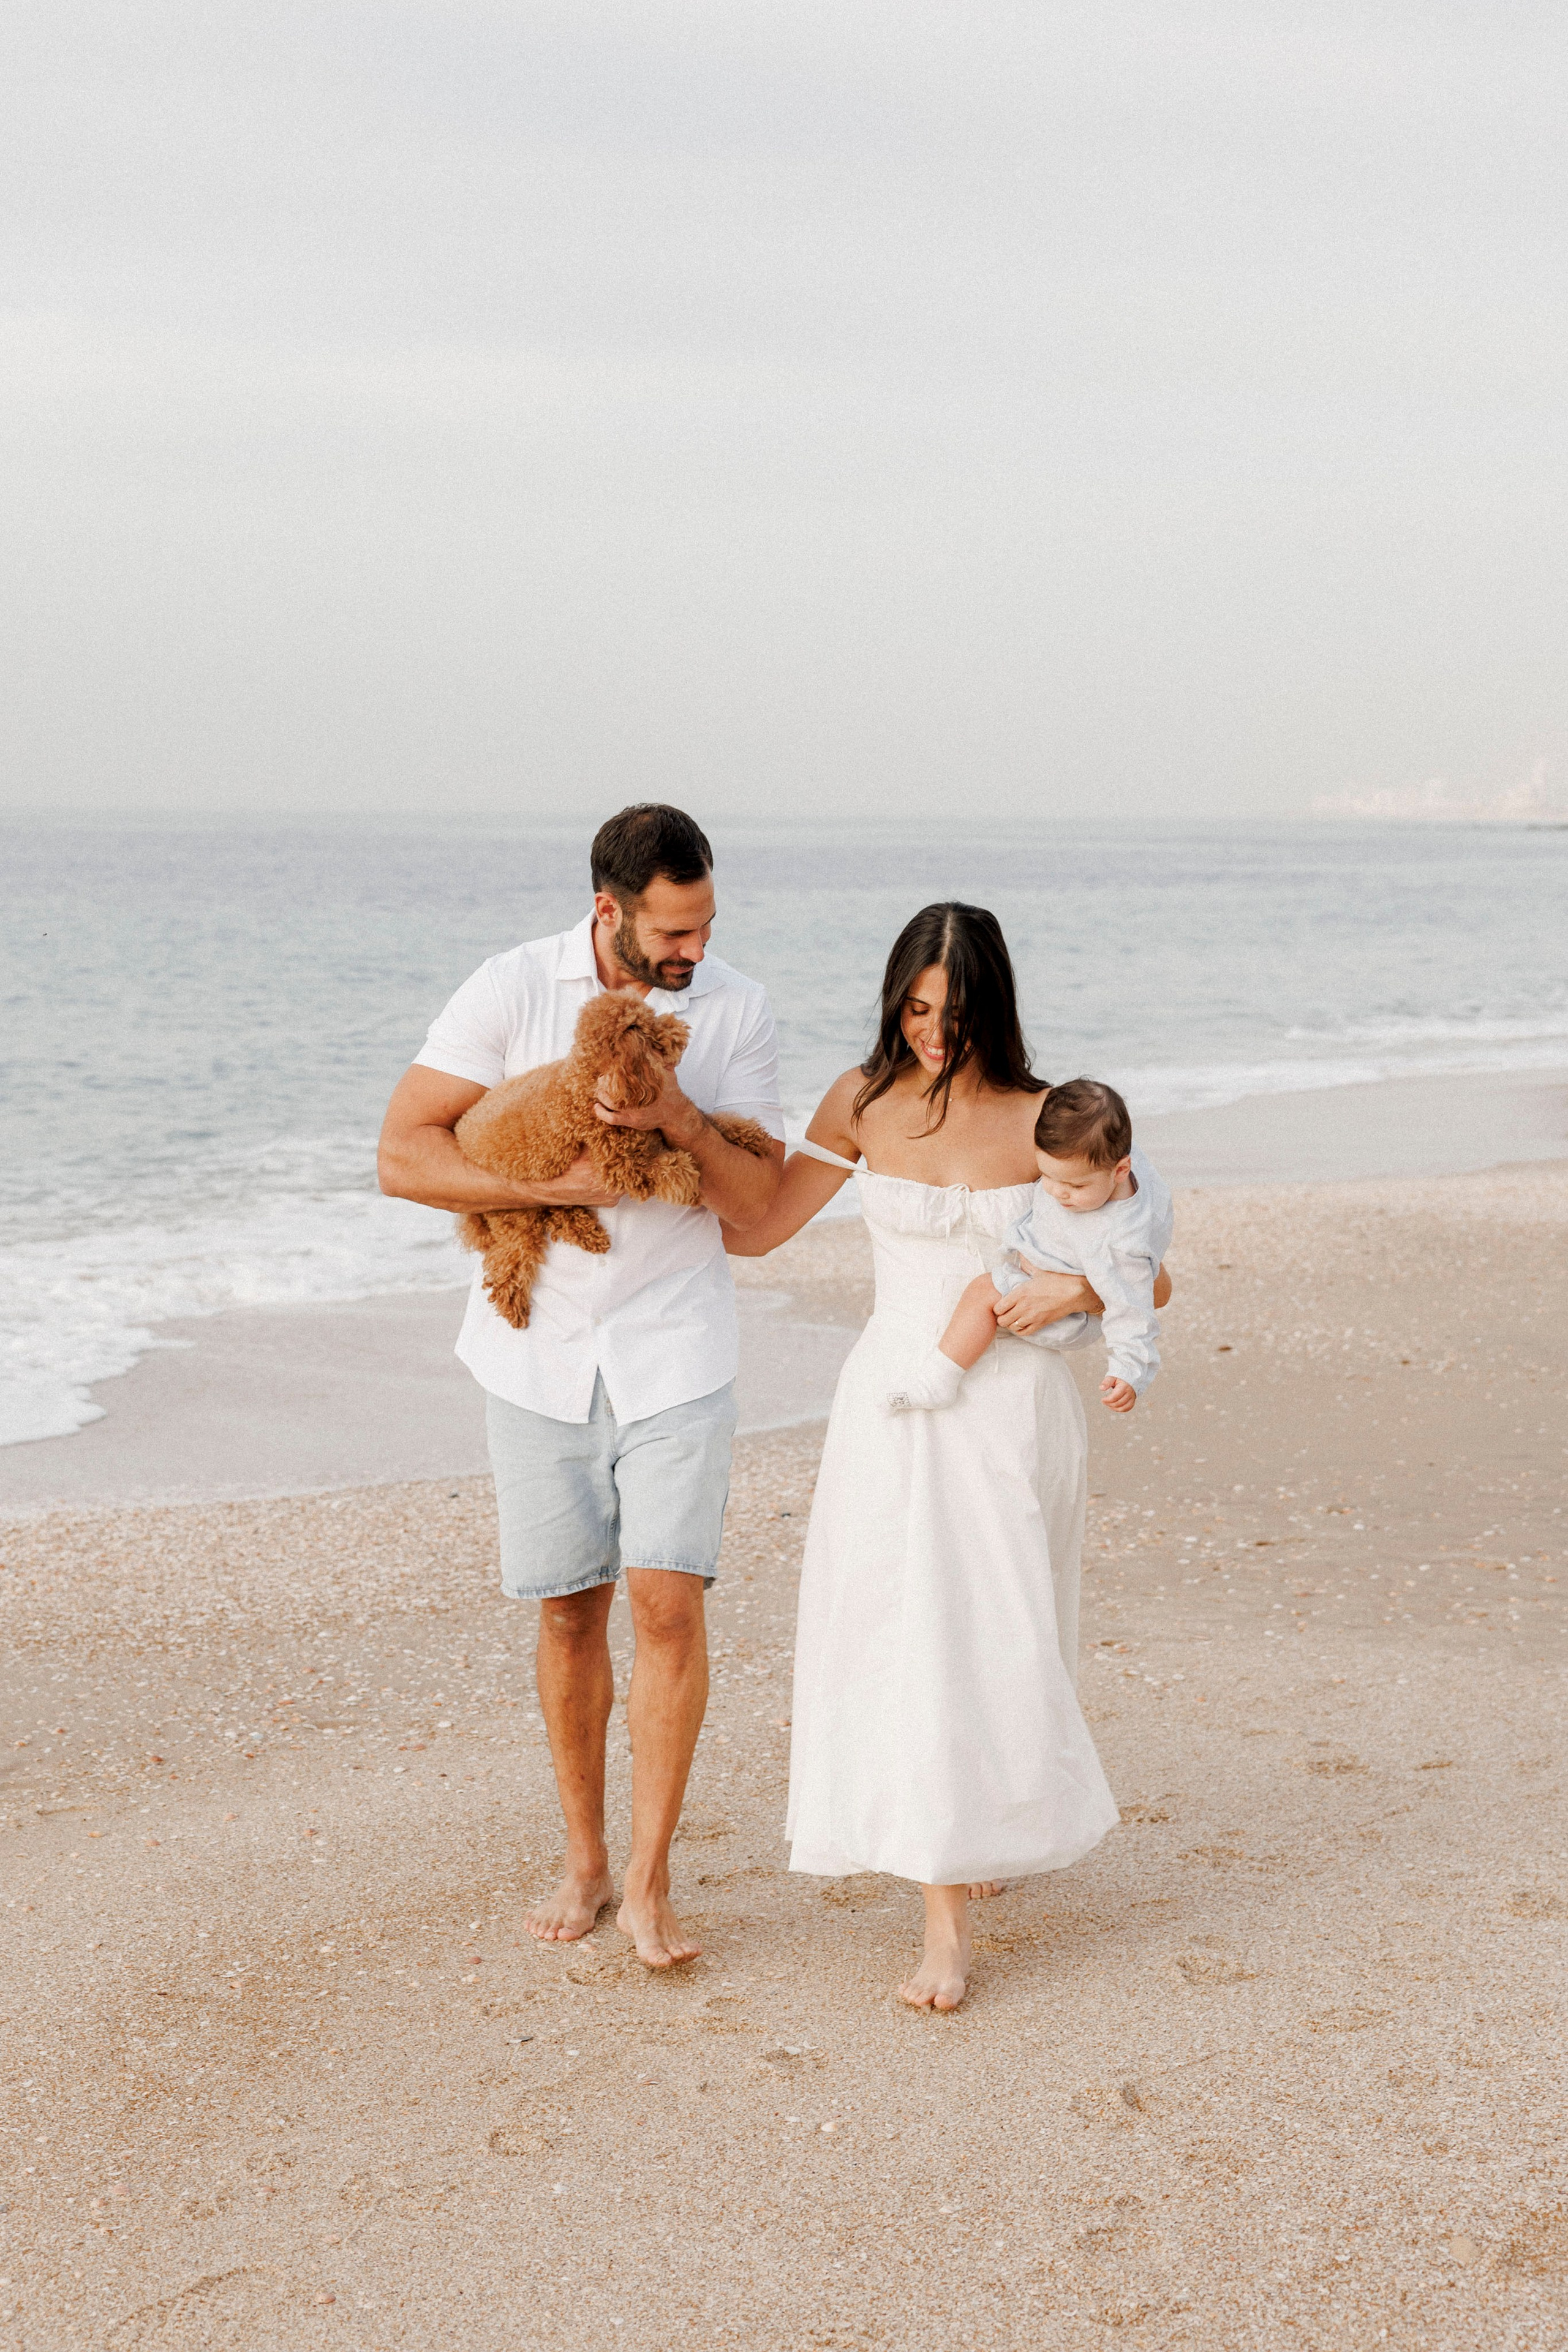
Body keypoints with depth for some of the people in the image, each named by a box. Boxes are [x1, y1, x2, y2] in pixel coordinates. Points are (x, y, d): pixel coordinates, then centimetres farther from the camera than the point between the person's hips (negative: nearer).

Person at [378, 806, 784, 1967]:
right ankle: (584, 1861, 23)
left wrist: (686, 1126, -23)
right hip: (541, 1350, 0)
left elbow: (760, 1202, -4)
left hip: (675, 1350, 0)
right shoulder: (512, 990, -9)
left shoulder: (737, 1008, -4)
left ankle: (650, 1883, 0)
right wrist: (561, 1184, -20)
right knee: (570, 1608, 8)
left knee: (669, 1602, -9)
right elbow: (404, 1153, -12)